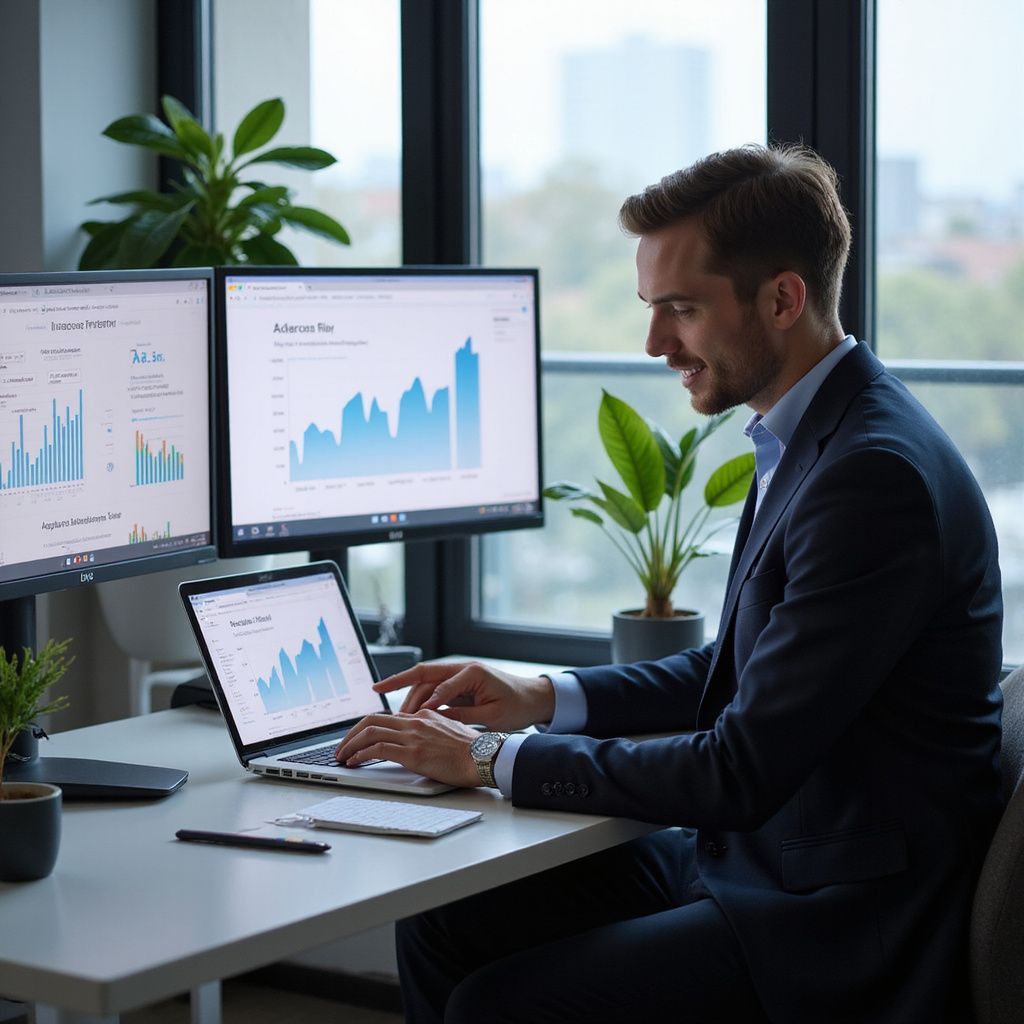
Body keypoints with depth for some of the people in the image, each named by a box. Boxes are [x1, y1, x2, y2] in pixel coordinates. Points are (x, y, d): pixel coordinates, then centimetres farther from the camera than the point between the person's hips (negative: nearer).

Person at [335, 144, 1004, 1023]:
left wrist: (498, 760, -15)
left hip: (836, 930, -9)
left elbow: (745, 770, -24)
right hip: (745, 852, 9)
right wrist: (545, 700, 8)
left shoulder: (879, 474, -23)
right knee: (441, 926, 5)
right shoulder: (811, 440, 8)